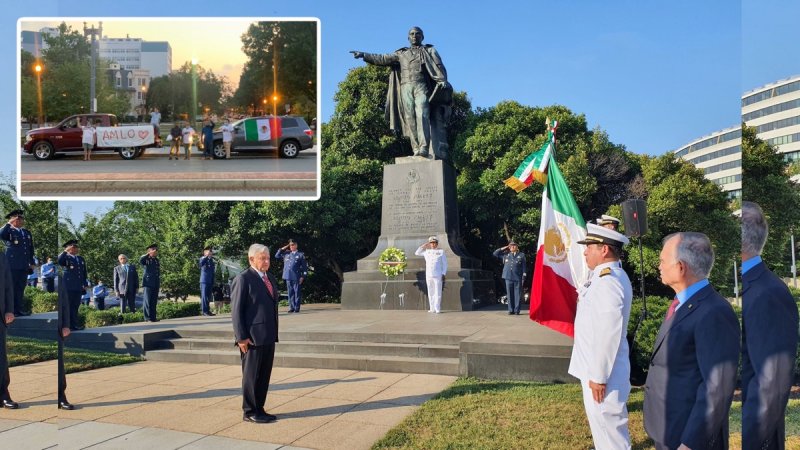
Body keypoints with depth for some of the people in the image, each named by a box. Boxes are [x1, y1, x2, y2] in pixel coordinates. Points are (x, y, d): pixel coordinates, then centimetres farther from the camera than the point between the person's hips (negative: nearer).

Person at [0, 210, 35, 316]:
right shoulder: (9, 231, 0)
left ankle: (20, 309, 13)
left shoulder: (27, 233, 18)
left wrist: (32, 263, 17)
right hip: (12, 265, -5)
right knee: (11, 288, -2)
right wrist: (9, 223, -18)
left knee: (21, 288, 9)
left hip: (24, 266, 5)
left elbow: (30, 249, 21)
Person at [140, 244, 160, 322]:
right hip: (148, 283, -6)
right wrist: (148, 254, -26)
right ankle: (148, 318, -2)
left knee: (154, 301, 7)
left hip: (156, 284, 6)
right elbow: (140, 261, -27)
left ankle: (153, 317, 11)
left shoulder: (157, 260, 18)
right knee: (148, 301, -5)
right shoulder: (146, 259, -1)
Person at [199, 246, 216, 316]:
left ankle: (208, 310, 13)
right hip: (204, 281, -6)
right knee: (204, 296, -6)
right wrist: (207, 256, -29)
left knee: (208, 297, 8)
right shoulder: (203, 259, -2)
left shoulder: (212, 260, 15)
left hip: (210, 281, 6)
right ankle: (204, 311, -6)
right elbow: (201, 263, -28)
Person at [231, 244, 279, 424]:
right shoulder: (243, 279, -9)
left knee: (264, 375, 13)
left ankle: (259, 409, 23)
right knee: (251, 375, 4)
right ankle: (250, 412, 15)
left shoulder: (270, 278, 14)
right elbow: (236, 310, -12)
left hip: (269, 336, 7)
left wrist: (274, 332, 14)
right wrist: (241, 337, -16)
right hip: (252, 337, -7)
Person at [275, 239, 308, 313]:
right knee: (290, 293, 7)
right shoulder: (286, 254, 13)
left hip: (296, 277, -4)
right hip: (288, 277, 4)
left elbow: (305, 266, 0)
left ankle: (297, 308, 3)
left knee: (297, 293, -1)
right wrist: (282, 249, 9)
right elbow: (276, 256, 18)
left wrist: (303, 276, -7)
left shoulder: (300, 255, 2)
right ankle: (291, 307, 12)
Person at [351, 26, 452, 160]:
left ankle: (424, 148, -33)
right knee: (410, 118, -7)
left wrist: (443, 81, -15)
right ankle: (416, 149, -10)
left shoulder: (429, 51, 18)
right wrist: (364, 55, 15)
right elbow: (383, 59, 23)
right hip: (406, 87, 3)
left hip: (421, 86, -3)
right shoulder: (401, 54, 25)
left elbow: (439, 67, 4)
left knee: (422, 114, -21)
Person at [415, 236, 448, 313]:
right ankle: (432, 308, 12)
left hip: (437, 275, -4)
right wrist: (423, 246, 10)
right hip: (428, 275, 4)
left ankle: (437, 308, -4)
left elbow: (445, 264, 3)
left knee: (438, 292, -6)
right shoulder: (427, 252, 11)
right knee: (430, 292, 6)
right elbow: (417, 253, 17)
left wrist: (443, 274, -4)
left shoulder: (441, 252, 2)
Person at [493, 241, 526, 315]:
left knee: (517, 294, -2)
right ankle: (511, 310, 9)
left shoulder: (521, 255, 10)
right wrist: (504, 248, 11)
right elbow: (495, 253, 15)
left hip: (518, 278, -2)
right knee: (510, 294, 3)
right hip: (508, 278, 2)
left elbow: (524, 267, 6)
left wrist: (523, 277, -2)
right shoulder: (506, 255, 15)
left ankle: (517, 310, 3)